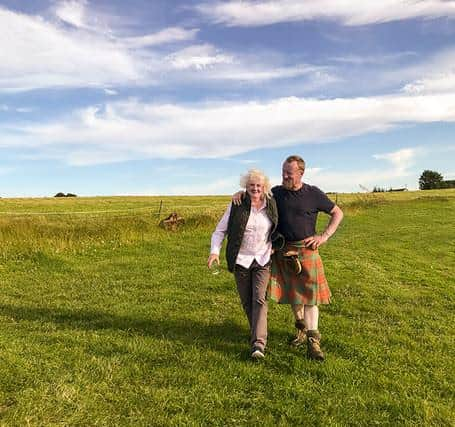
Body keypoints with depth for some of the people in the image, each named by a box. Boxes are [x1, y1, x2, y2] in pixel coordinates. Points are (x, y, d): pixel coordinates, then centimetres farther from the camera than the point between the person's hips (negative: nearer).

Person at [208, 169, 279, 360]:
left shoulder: (271, 205, -2)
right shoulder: (236, 206, -8)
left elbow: (278, 228, 16)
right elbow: (220, 230, -4)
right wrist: (214, 251, -19)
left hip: (263, 260, 0)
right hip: (241, 260, 0)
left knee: (259, 299, -13)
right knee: (247, 301, 10)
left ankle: (258, 344, -13)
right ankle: (257, 333, 34)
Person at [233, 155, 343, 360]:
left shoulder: (313, 194, -4)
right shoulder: (276, 192, 3)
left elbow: (337, 213, 4)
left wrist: (324, 236, -6)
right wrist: (240, 193, -6)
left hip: (306, 250, -3)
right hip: (283, 251, 3)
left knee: (308, 293, -3)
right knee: (292, 292, 12)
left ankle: (313, 342, 1)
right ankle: (301, 328, 31)